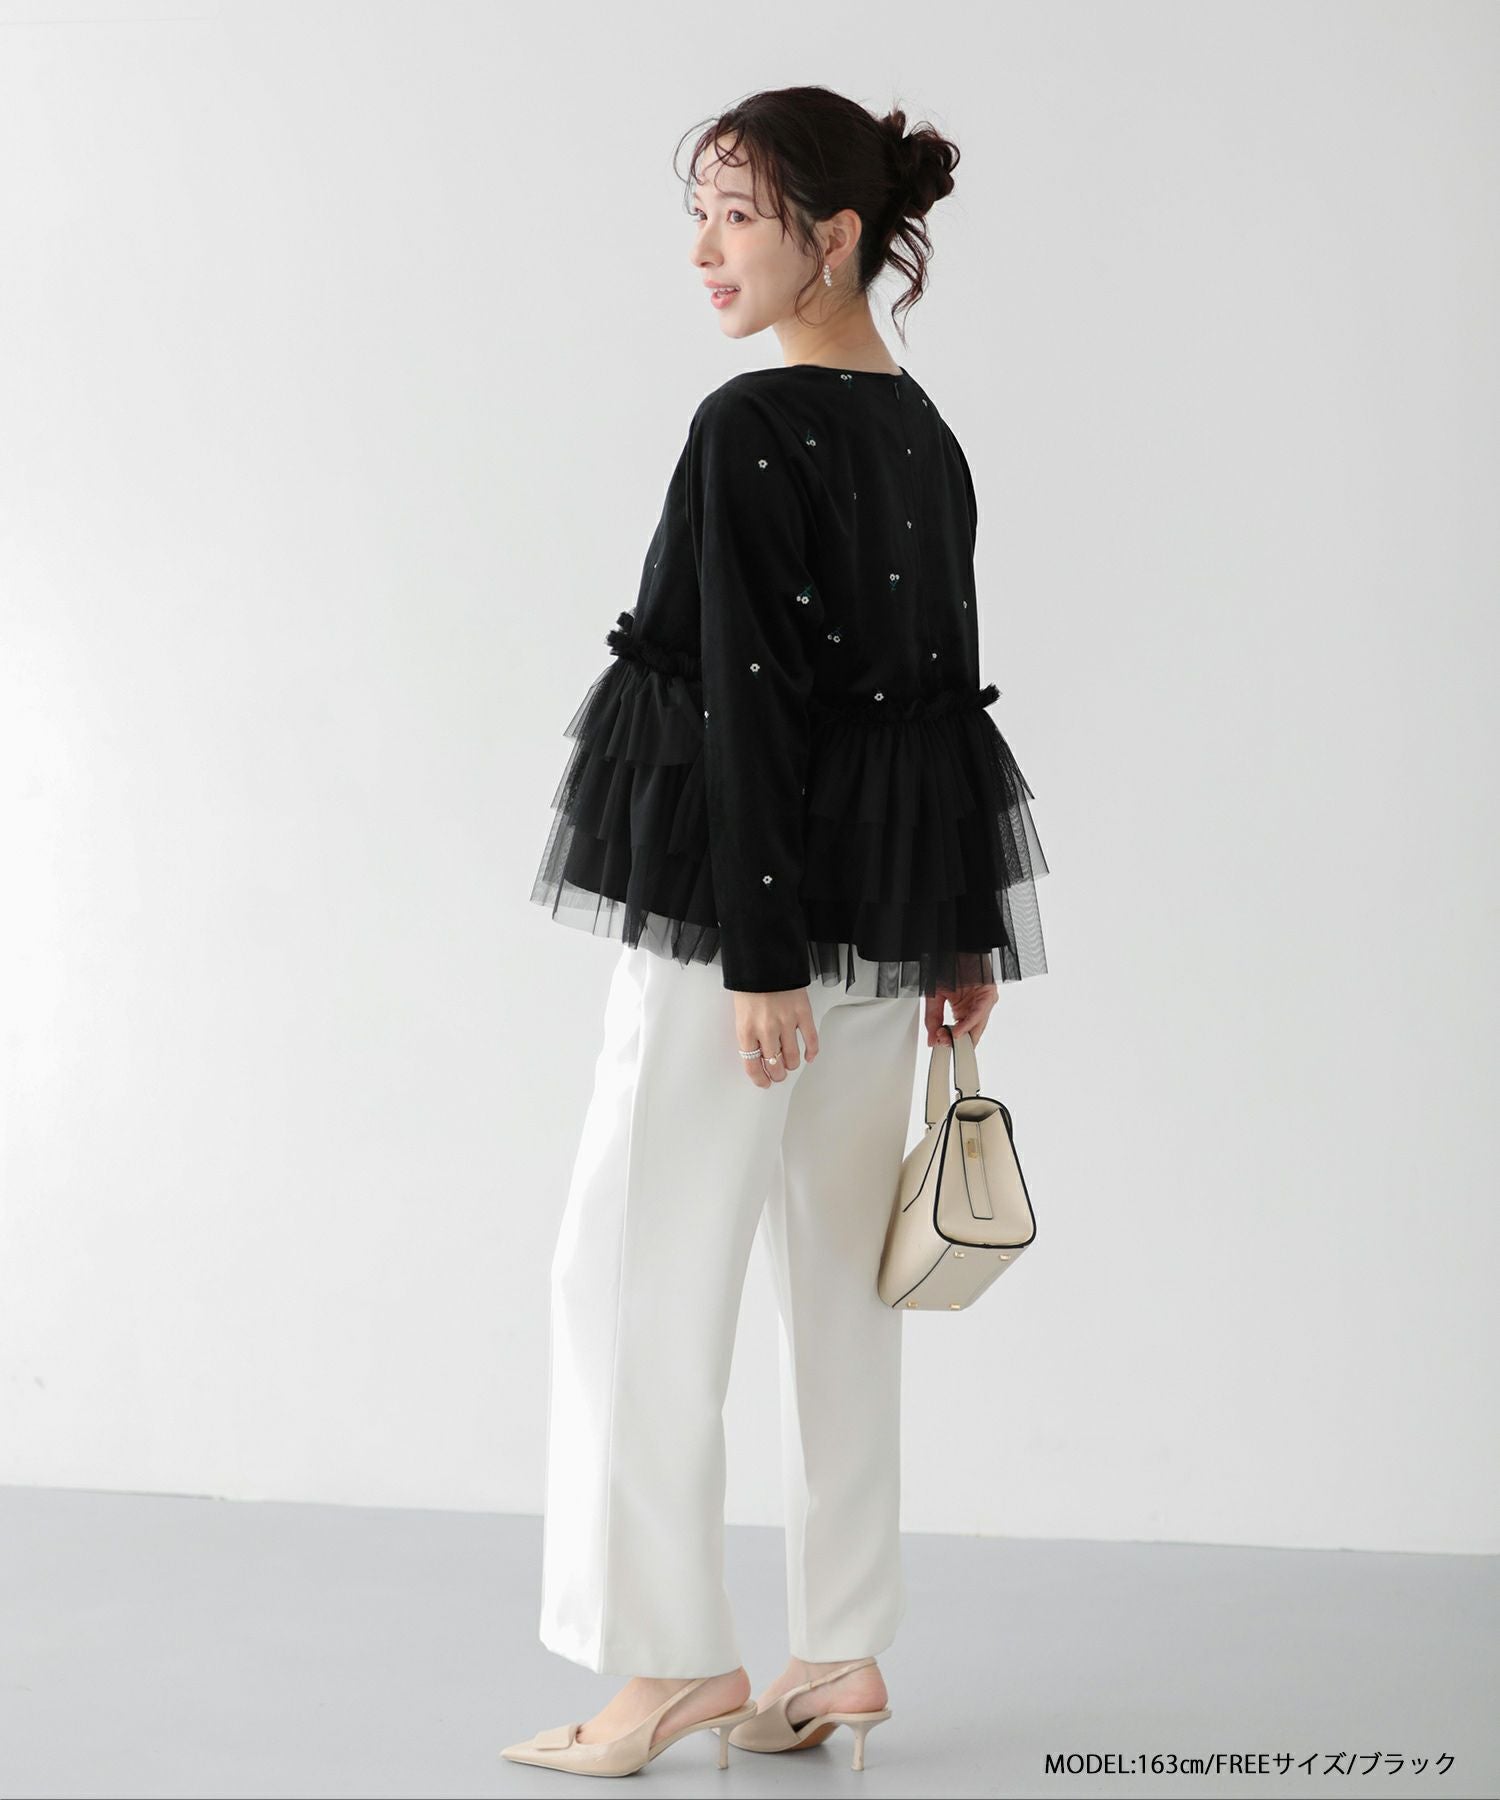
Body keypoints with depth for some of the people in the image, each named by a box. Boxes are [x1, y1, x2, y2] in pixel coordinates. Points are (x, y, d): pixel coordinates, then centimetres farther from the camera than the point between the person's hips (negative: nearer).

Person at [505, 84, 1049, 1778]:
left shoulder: (753, 430, -15)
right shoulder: (925, 436, 10)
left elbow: (753, 698, -19)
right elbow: (950, 685, 12)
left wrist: (758, 955, -18)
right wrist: (963, 935, 16)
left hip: (739, 887, -8)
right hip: (888, 904, 8)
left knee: (641, 1263, 2)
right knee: (839, 1271, 12)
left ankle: (675, 1655, 6)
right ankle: (841, 1653, 19)